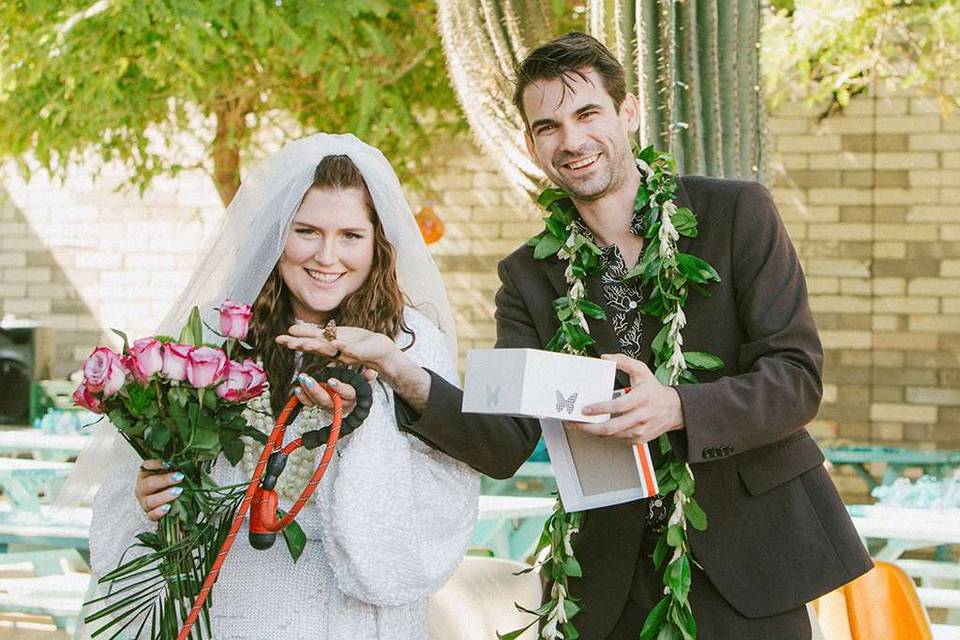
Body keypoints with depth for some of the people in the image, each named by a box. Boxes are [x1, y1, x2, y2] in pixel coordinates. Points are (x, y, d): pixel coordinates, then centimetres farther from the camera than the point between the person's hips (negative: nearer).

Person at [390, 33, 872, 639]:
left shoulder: (739, 213, -4)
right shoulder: (528, 277, 5)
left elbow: (797, 377, -10)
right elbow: (506, 445, -4)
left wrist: (677, 408, -27)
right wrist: (411, 379, -23)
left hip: (745, 556, -2)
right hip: (614, 578, 2)